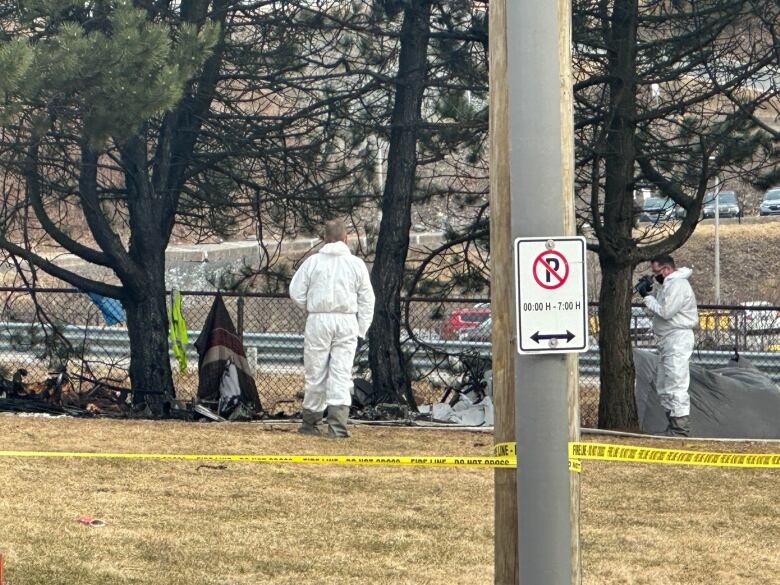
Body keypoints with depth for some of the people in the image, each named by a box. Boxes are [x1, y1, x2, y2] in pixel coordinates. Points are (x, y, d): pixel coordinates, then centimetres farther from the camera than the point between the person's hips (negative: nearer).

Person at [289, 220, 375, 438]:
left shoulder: (313, 261, -1)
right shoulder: (357, 264, 4)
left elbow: (296, 292, 0)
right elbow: (367, 299, 5)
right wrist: (361, 329, 10)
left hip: (318, 321, -1)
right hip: (347, 322, 1)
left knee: (315, 373, 8)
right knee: (342, 374, -1)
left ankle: (310, 421, 18)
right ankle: (338, 424, -11)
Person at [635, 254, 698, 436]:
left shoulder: (678, 285, -15)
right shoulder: (668, 284, 18)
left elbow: (665, 312, -22)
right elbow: (657, 310, 20)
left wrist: (647, 297, -11)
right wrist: (648, 293, 6)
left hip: (677, 339, -11)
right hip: (666, 340, 11)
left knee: (676, 387, -12)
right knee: (663, 387, 16)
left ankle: (681, 430, -12)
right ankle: (673, 426, 23)